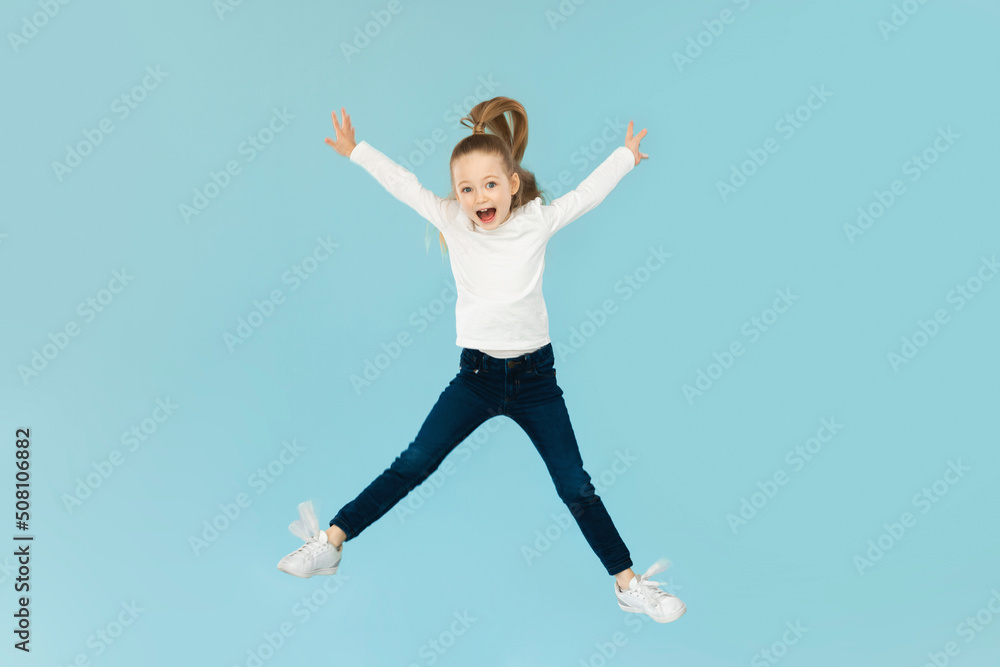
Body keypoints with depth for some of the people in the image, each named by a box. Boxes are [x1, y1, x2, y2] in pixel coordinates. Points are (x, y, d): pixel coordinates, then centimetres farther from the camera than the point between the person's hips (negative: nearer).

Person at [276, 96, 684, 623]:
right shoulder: (450, 221, -2)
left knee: (576, 487, 3)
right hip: (476, 373, 1)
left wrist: (626, 155, 22)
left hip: (535, 375, 0)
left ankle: (630, 584, 17)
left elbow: (587, 192, 10)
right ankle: (329, 543, 13)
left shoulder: (538, 221, -4)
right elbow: (402, 183, 6)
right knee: (413, 464, 1)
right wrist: (355, 150, 13)